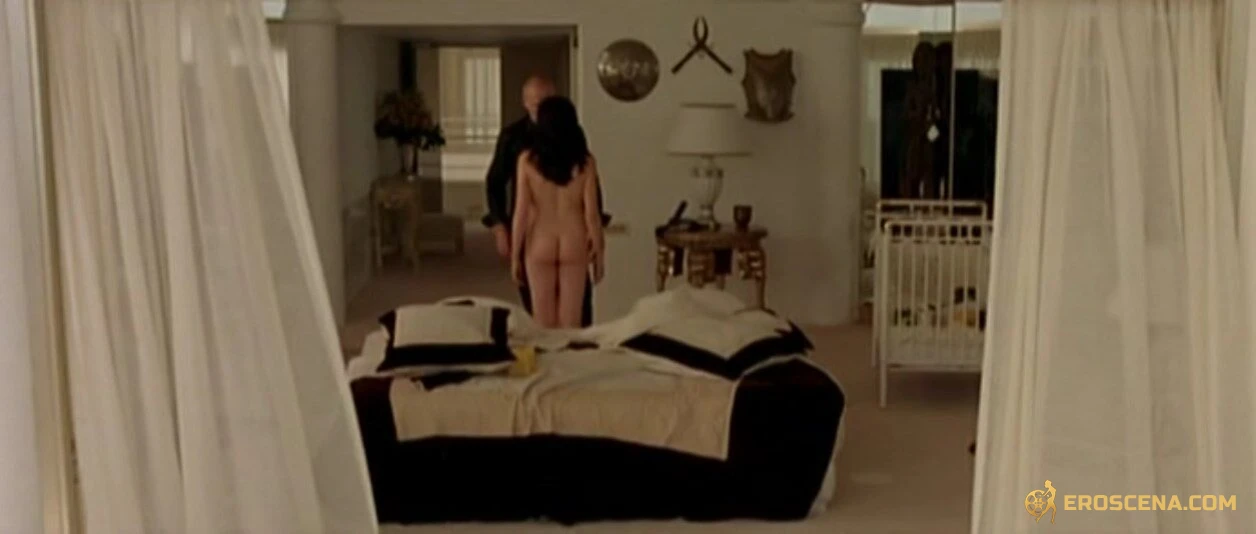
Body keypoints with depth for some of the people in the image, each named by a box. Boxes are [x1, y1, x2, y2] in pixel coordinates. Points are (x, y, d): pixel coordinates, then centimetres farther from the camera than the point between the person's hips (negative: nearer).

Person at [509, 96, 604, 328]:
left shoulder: (528, 159, -8)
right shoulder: (585, 162, -6)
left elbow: (521, 212, -7)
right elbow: (591, 212, -6)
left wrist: (515, 255, 1)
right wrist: (599, 251, 6)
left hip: (539, 245, 0)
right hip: (573, 245, 0)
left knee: (544, 322, 9)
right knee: (570, 321, 9)